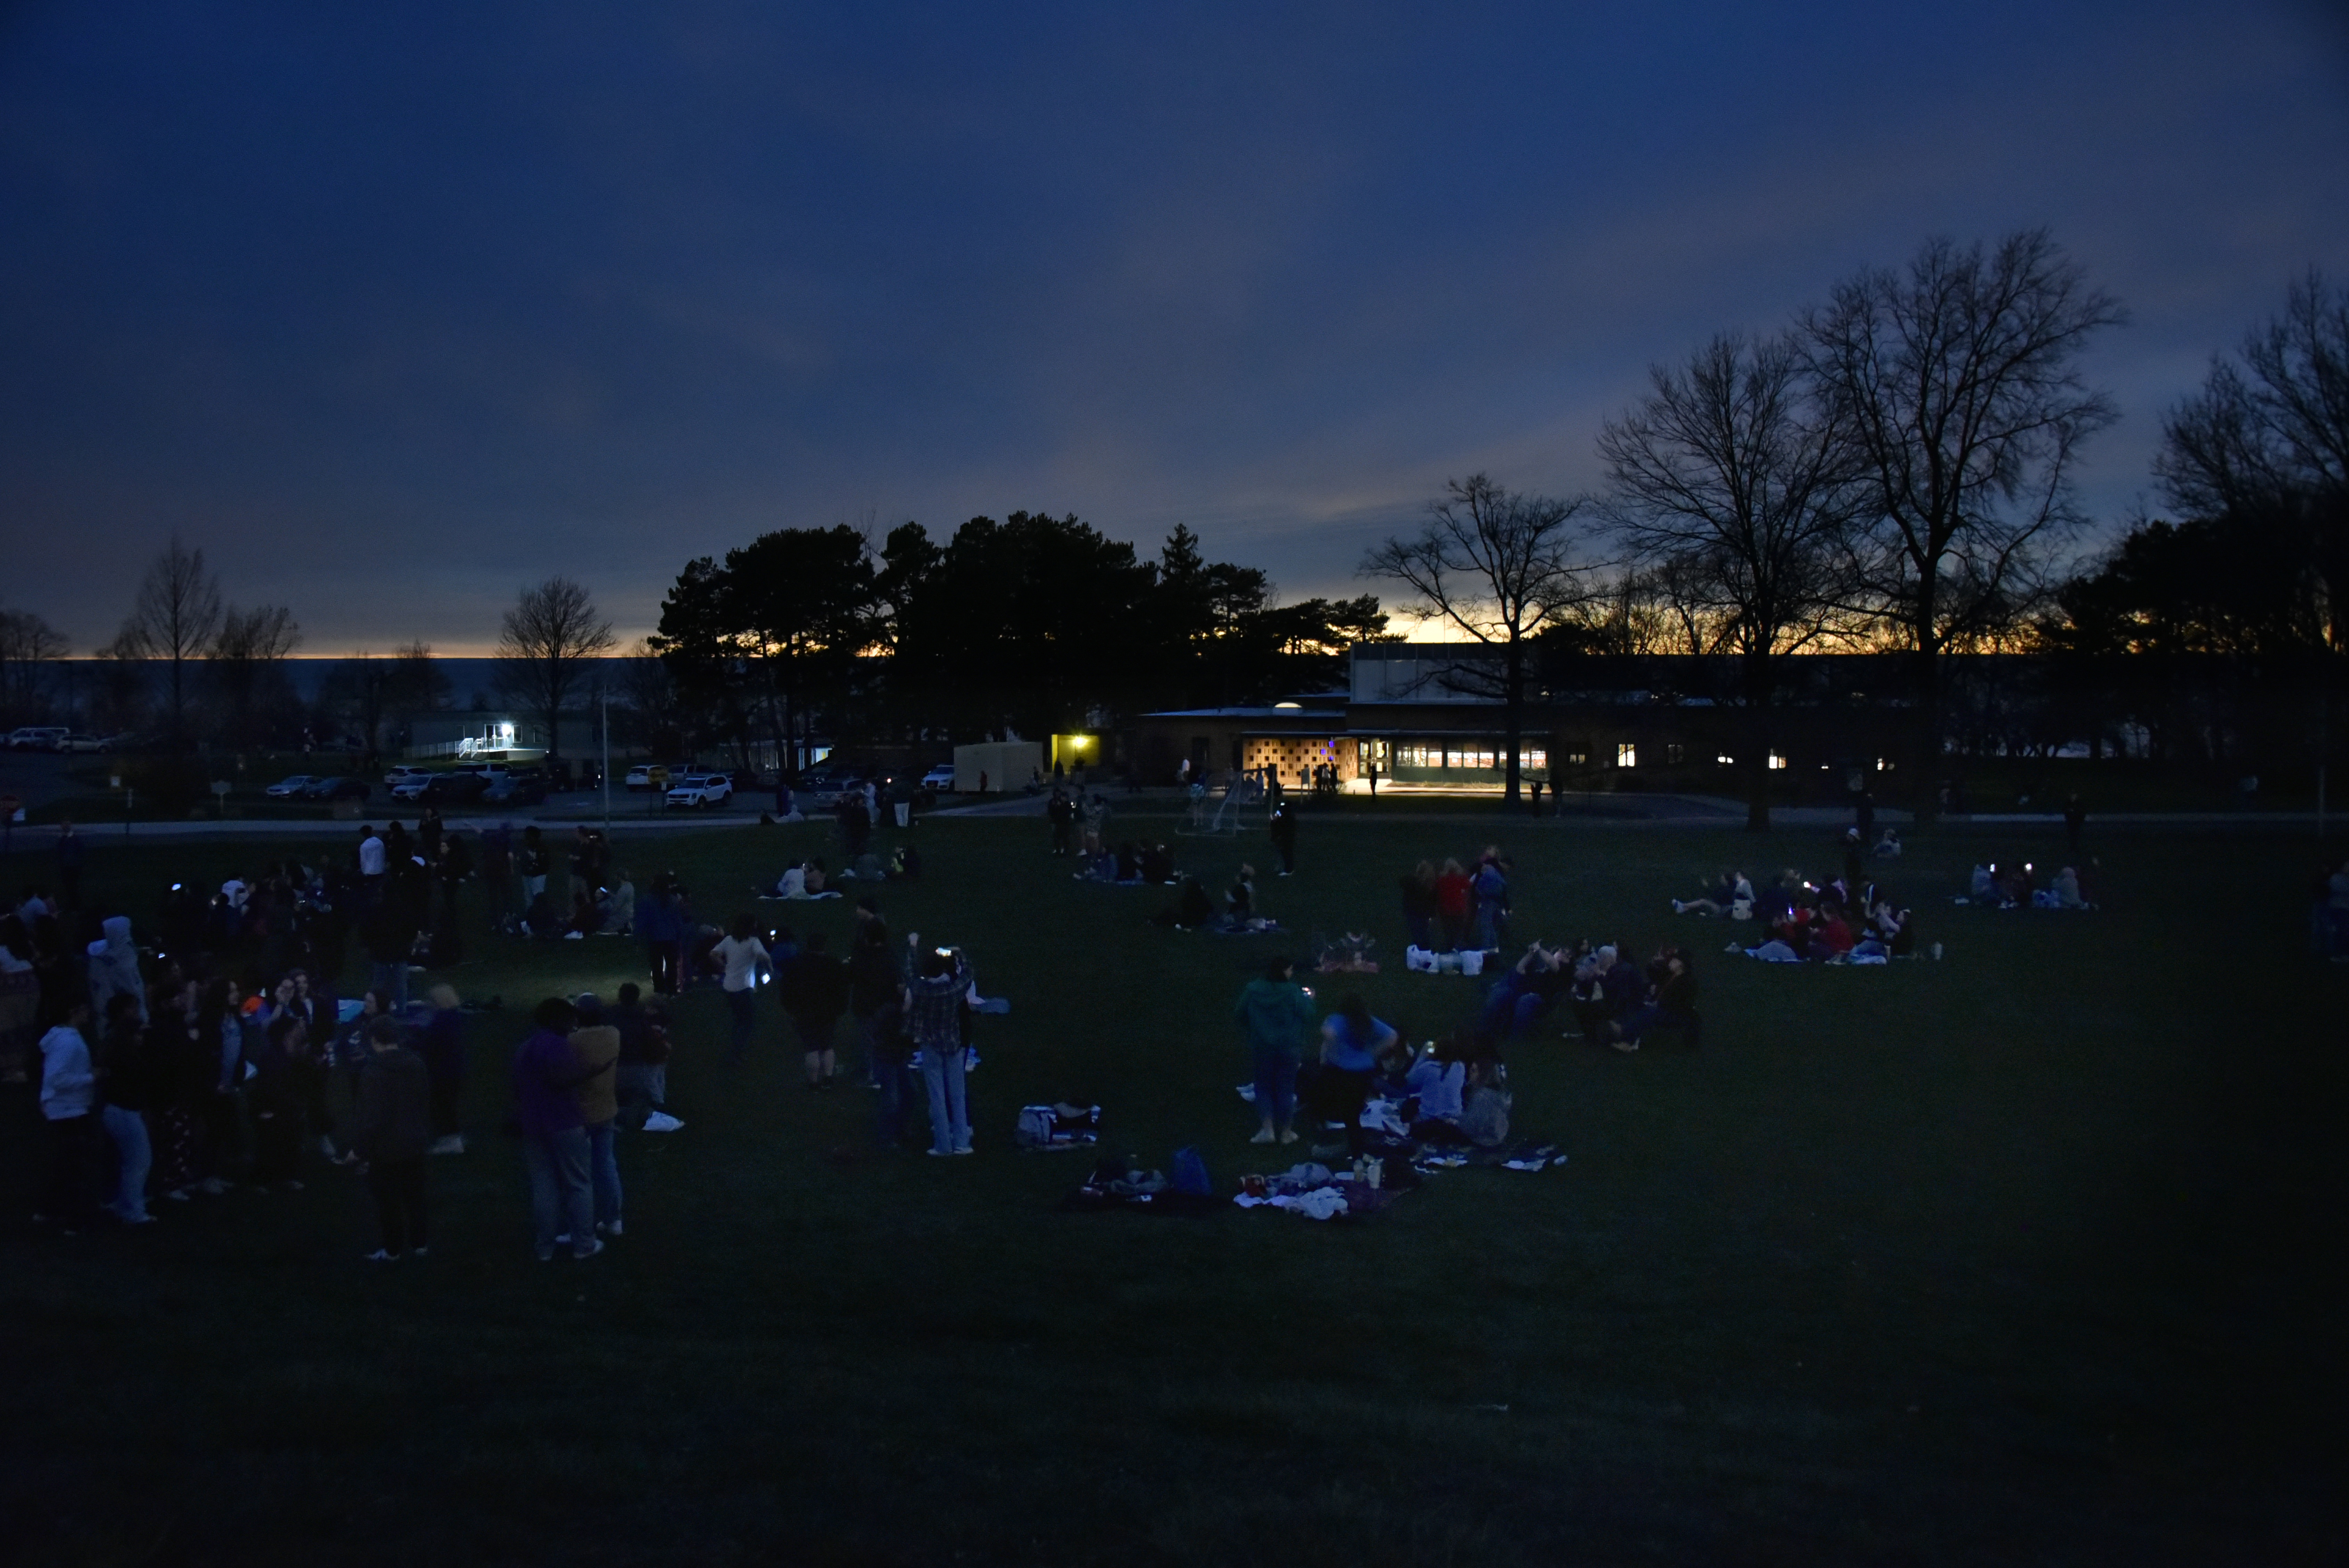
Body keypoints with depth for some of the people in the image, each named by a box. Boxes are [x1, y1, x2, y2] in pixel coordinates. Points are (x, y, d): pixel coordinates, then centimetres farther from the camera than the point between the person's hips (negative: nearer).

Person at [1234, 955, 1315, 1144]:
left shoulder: (1253, 990, -3)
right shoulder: (1293, 992, -12)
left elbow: (1239, 1017, 3)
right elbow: (1307, 1016, -12)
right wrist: (1309, 1000, 7)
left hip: (1262, 1048, 1)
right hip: (1289, 1048, -1)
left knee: (1264, 1086, 13)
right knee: (1286, 1087, 10)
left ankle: (1268, 1129, 1)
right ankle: (1286, 1132, 16)